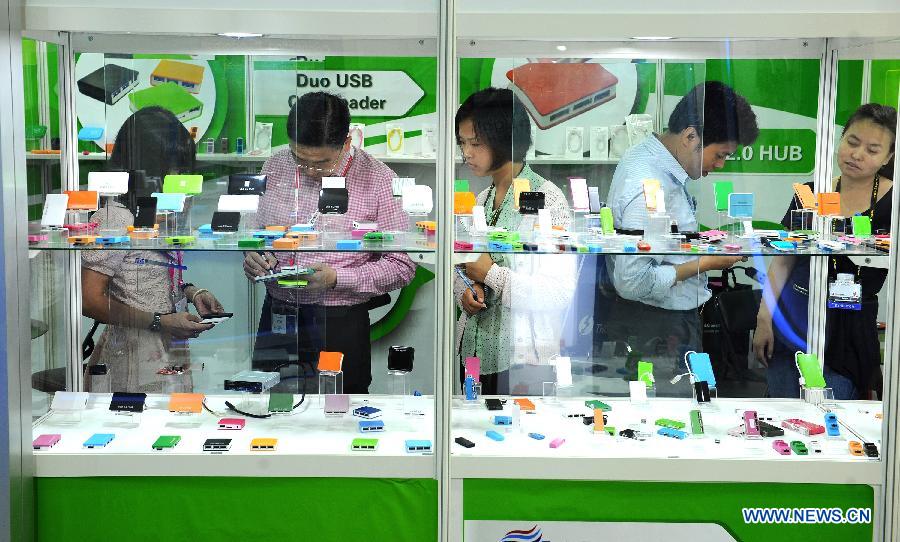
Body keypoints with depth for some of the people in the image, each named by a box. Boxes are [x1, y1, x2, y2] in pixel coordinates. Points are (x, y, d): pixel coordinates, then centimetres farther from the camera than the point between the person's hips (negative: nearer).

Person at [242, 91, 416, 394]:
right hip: (276, 318, 4)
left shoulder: (378, 181, -9)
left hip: (339, 324, -3)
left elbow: (401, 266, -8)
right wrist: (254, 258, -5)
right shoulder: (274, 168, 4)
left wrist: (336, 278, -18)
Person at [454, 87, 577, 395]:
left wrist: (490, 273, -17)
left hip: (521, 359, -6)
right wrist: (466, 292, -5)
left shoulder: (547, 199, -13)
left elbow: (560, 295, -19)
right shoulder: (481, 200, 9)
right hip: (474, 350, 7)